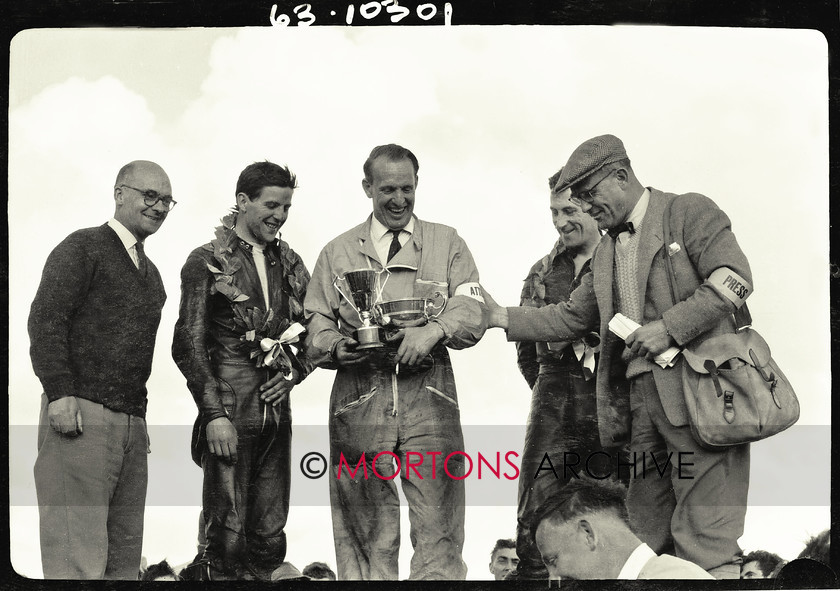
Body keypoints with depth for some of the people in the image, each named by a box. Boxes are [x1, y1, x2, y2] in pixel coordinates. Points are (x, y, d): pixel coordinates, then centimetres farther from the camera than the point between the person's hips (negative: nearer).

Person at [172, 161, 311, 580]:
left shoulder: (289, 264, 13)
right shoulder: (207, 262, -1)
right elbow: (188, 344, -6)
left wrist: (293, 373, 0)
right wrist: (214, 414, -12)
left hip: (276, 415, 5)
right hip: (229, 415, -5)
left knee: (270, 538, 9)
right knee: (227, 537, -1)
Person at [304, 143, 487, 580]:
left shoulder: (447, 243, 13)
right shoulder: (337, 253, 16)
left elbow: (472, 311, 1)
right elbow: (316, 329, 12)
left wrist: (434, 329, -18)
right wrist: (338, 348, -10)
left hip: (429, 399, -1)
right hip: (359, 400, 1)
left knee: (438, 526, -4)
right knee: (366, 533, 5)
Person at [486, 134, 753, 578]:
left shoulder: (688, 211, -1)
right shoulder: (606, 250, 21)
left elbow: (734, 279, -12)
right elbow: (572, 316, 22)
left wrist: (670, 327, -18)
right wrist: (501, 318, 15)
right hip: (641, 398, 7)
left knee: (703, 535, -8)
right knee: (647, 533, 9)